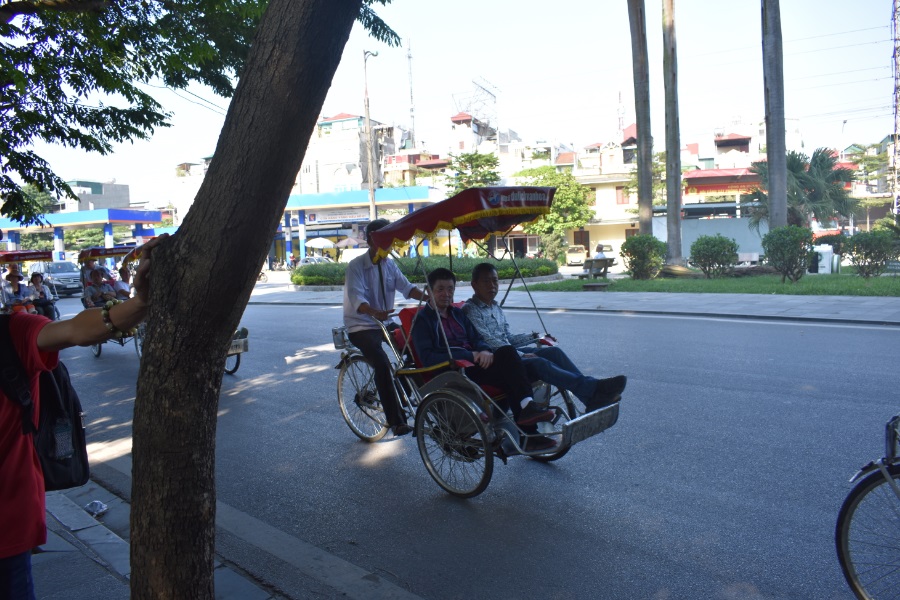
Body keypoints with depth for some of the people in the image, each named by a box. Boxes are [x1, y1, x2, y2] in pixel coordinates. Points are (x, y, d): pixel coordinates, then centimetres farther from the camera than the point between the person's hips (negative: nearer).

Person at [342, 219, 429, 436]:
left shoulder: (390, 265, 6)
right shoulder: (356, 266, -13)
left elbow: (407, 287, -6)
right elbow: (356, 298, -27)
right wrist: (375, 312, -48)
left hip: (385, 323, 7)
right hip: (361, 327, -6)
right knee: (382, 363, -28)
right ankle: (396, 421, -26)